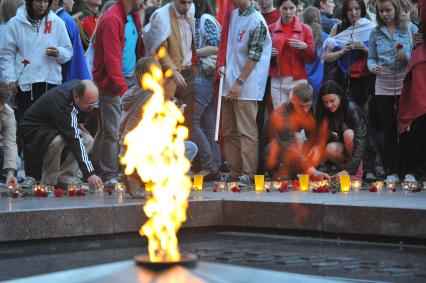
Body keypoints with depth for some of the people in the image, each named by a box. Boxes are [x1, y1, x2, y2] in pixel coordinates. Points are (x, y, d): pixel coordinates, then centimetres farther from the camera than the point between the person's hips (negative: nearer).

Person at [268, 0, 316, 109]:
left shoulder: (305, 29, 5)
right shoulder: (271, 29, 9)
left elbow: (312, 58, 4)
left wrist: (305, 47, -15)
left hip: (298, 80, -2)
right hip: (277, 81, 2)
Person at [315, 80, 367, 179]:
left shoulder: (352, 109, -25)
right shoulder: (324, 112, -10)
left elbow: (361, 142, -33)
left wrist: (348, 170, -41)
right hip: (342, 147, 2)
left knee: (348, 134, -34)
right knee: (330, 150, -32)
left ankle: (358, 172, -18)